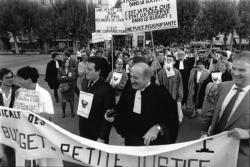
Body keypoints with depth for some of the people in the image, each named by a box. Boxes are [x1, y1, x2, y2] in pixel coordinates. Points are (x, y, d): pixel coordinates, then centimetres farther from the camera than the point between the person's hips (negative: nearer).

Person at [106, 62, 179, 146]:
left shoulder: (161, 95, -16)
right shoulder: (127, 93, 1)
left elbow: (172, 120, -16)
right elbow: (121, 114, 11)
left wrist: (157, 128, -30)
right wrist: (113, 118, -8)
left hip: (153, 143, -4)